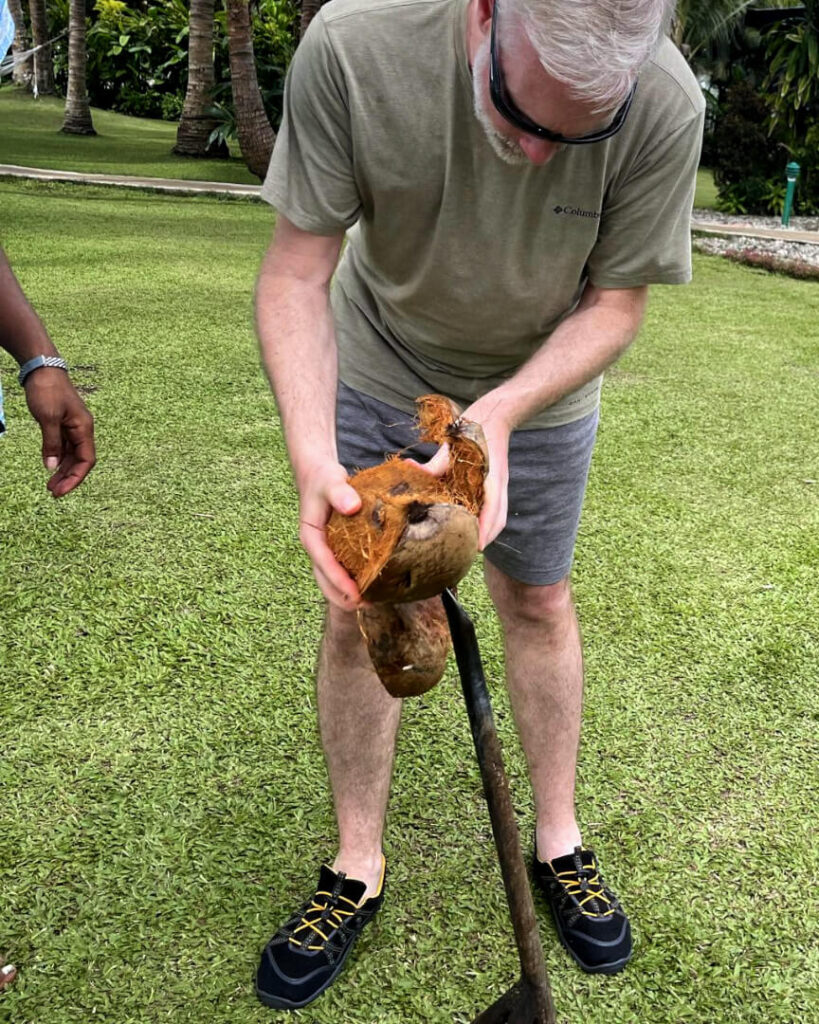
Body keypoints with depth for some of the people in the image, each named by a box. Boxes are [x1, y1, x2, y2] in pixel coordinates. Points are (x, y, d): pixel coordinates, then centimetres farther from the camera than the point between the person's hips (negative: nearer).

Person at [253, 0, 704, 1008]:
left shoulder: (666, 108, -29)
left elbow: (614, 303, -17)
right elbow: (295, 272, -26)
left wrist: (498, 413, -35)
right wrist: (312, 451, -42)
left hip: (538, 389, 1)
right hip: (374, 378, 0)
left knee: (537, 602, 12)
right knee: (357, 612, 4)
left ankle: (559, 842, 35)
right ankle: (358, 869, 25)